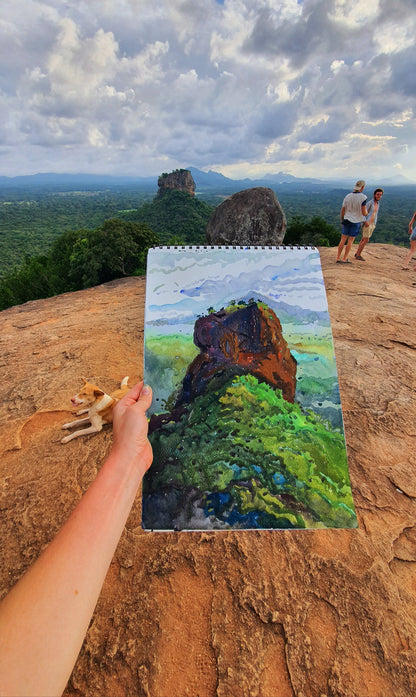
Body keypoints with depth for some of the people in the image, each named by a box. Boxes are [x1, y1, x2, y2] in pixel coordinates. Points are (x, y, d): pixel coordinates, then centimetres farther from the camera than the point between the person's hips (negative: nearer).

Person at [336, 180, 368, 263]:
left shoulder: (348, 196, -1)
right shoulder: (363, 197, -14)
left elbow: (342, 211, 4)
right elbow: (364, 213, -15)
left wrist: (342, 221, 17)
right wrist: (366, 212, 9)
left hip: (347, 220, 3)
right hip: (356, 222, -3)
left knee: (343, 240, 7)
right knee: (350, 241, 5)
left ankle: (338, 258, 6)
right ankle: (345, 259, 8)